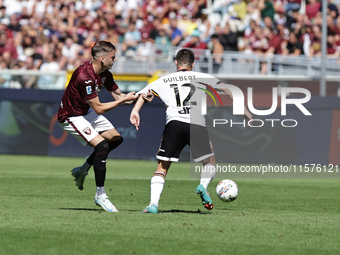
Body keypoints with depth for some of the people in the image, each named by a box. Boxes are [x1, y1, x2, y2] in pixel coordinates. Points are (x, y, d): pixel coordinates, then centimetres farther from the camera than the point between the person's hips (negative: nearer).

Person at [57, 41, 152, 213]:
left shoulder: (104, 74, -4)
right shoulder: (84, 77, -33)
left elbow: (118, 96, 4)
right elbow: (99, 108, -29)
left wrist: (140, 97, -14)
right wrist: (124, 99, -24)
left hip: (87, 111, 10)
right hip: (71, 116, -10)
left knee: (116, 139, 13)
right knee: (102, 145, -22)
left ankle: (82, 170, 23)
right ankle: (100, 195, -14)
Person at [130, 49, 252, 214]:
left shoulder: (164, 80, 25)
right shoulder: (202, 78, 23)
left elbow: (145, 93, 10)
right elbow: (226, 90, 19)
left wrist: (135, 111, -3)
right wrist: (245, 111, 23)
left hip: (174, 123, 0)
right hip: (197, 125, 0)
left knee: (162, 167, 7)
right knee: (210, 162, 20)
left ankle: (153, 204, -9)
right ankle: (203, 185, -9)